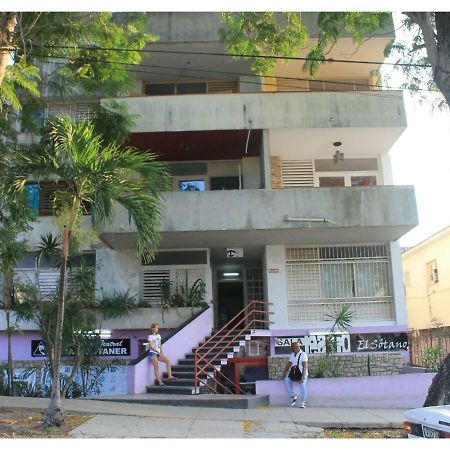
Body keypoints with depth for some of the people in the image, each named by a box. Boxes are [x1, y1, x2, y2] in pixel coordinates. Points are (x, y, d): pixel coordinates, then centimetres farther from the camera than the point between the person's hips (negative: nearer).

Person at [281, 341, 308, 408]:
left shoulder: (303, 354, -8)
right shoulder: (292, 355, 13)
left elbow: (305, 367, -16)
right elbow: (288, 365, 14)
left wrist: (302, 377, -25)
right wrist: (284, 374, 3)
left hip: (302, 374, -5)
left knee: (302, 383, -32)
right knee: (286, 380, -22)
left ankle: (303, 403, -22)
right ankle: (293, 396, -13)